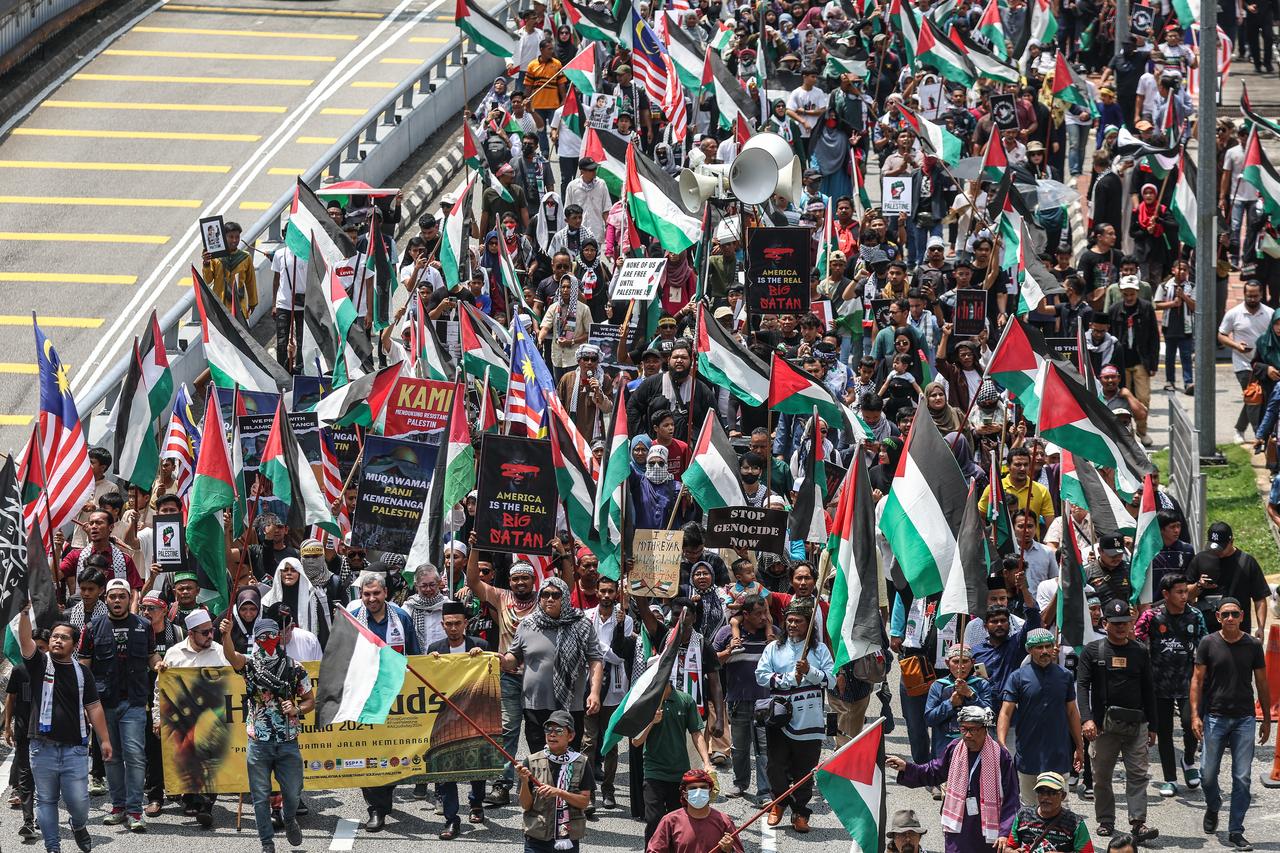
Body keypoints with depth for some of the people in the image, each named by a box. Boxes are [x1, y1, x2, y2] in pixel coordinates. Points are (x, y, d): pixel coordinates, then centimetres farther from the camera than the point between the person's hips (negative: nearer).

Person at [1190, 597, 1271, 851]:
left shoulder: (1252, 646, 4)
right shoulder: (1208, 644, 0)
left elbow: (1262, 683, 10)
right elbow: (1197, 680, 1)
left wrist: (1267, 719, 10)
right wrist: (1195, 715, -8)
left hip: (1244, 719, 1)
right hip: (1215, 716, -1)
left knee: (1242, 778, -3)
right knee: (1209, 774, 1)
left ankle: (1235, 831, 4)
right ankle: (1212, 809, 33)